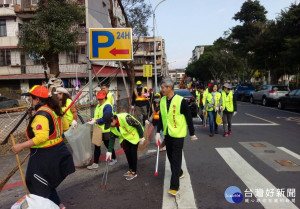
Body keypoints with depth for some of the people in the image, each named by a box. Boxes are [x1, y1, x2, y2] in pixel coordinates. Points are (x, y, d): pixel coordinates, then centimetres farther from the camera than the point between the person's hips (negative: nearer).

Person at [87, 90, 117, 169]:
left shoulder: (107, 106, -17)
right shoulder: (98, 105, 12)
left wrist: (95, 121, -29)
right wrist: (93, 119, -1)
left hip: (106, 130, -8)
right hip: (98, 129, 8)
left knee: (108, 145, 9)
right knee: (97, 146, 9)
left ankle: (114, 159, 33)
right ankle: (95, 163, 18)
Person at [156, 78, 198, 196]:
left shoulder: (181, 101, -16)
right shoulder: (162, 101, 2)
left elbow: (189, 118, -9)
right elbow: (161, 118, 9)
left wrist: (192, 133, -2)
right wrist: (158, 132, 3)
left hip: (178, 134, -6)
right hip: (167, 134, 6)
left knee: (176, 159, -5)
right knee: (170, 157, 17)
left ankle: (174, 187, 1)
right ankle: (179, 173, 43)